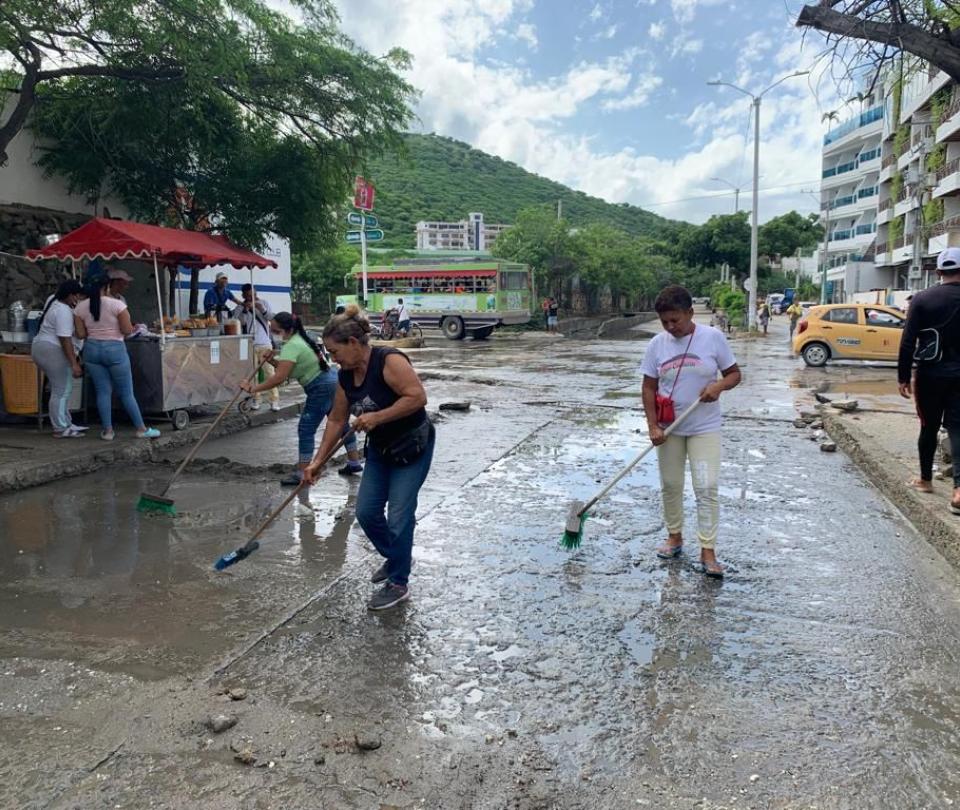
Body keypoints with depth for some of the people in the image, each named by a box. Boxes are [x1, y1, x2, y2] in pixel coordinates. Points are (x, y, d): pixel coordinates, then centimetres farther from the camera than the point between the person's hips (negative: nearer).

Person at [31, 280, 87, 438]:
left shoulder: (53, 299, 9)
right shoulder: (64, 312, -19)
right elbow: (65, 340, -24)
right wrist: (74, 364, -26)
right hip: (53, 351, -10)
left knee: (61, 389, 14)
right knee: (61, 391, -6)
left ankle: (66, 424, 18)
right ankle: (60, 429, -2)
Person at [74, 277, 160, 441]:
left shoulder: (80, 307, 1)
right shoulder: (117, 304, -11)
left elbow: (81, 334, 2)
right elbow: (127, 330, -11)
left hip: (92, 349, 4)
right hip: (114, 349, -4)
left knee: (103, 391, 10)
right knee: (126, 392, 4)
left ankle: (107, 430, 10)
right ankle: (141, 429, 10)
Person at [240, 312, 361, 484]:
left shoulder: (292, 346, -20)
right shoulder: (299, 338, 10)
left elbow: (279, 378, -28)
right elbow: (286, 368, 13)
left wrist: (254, 388, -23)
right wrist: (272, 360, -3)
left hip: (322, 388, -11)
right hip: (332, 380, 11)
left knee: (306, 429, -6)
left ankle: (301, 474, -3)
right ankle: (354, 461, 29)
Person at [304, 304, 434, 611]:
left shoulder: (389, 361, -23)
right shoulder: (346, 376, 1)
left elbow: (417, 396, -29)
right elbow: (337, 420, 9)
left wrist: (376, 417, -29)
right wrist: (318, 460, 8)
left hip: (413, 447, -8)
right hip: (380, 450, 8)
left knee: (398, 516, -6)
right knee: (366, 512, 7)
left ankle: (398, 584, 11)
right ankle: (396, 557, 33)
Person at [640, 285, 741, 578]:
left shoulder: (713, 337, -8)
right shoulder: (657, 344, -4)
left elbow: (734, 373, 1)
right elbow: (649, 388, -1)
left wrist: (719, 386, -22)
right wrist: (653, 427, -10)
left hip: (704, 427, -2)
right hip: (669, 428, 2)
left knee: (707, 487, -6)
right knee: (670, 485, 12)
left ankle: (708, 551, 3)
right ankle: (675, 537, 30)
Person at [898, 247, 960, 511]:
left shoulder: (922, 299, -5)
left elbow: (908, 342, -8)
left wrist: (903, 376, -3)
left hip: (930, 373, 0)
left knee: (929, 427, 13)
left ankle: (925, 479, 24)